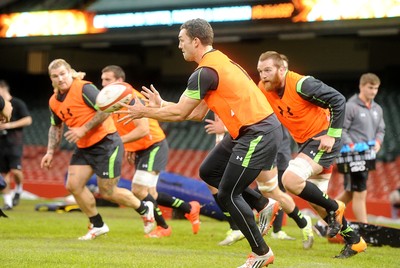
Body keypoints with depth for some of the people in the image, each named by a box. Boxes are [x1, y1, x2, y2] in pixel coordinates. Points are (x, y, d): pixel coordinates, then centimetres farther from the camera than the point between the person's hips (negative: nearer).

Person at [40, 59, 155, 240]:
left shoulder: (84, 89, -17)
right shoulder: (54, 102, 6)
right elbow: (56, 127, 22)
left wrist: (83, 129, -23)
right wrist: (50, 152, 11)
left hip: (106, 144, -8)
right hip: (83, 148, 8)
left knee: (107, 193, -2)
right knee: (73, 185, -4)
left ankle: (144, 209, 24)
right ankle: (97, 225, 12)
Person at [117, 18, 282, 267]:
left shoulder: (205, 73, -18)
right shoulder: (218, 61, 14)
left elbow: (180, 113, -12)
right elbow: (197, 114, 17)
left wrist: (144, 112, 0)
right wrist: (161, 104, 18)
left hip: (259, 134, -10)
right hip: (246, 131, 10)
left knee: (227, 194, -3)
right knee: (208, 172, 17)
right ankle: (263, 202, 19)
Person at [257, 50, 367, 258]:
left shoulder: (301, 84, -23)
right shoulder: (264, 89, -3)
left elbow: (338, 100, -20)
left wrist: (332, 135, -20)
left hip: (323, 140, -9)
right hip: (305, 143, 9)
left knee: (290, 179, -26)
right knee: (316, 201, 13)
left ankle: (334, 208, -6)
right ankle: (354, 241, 28)